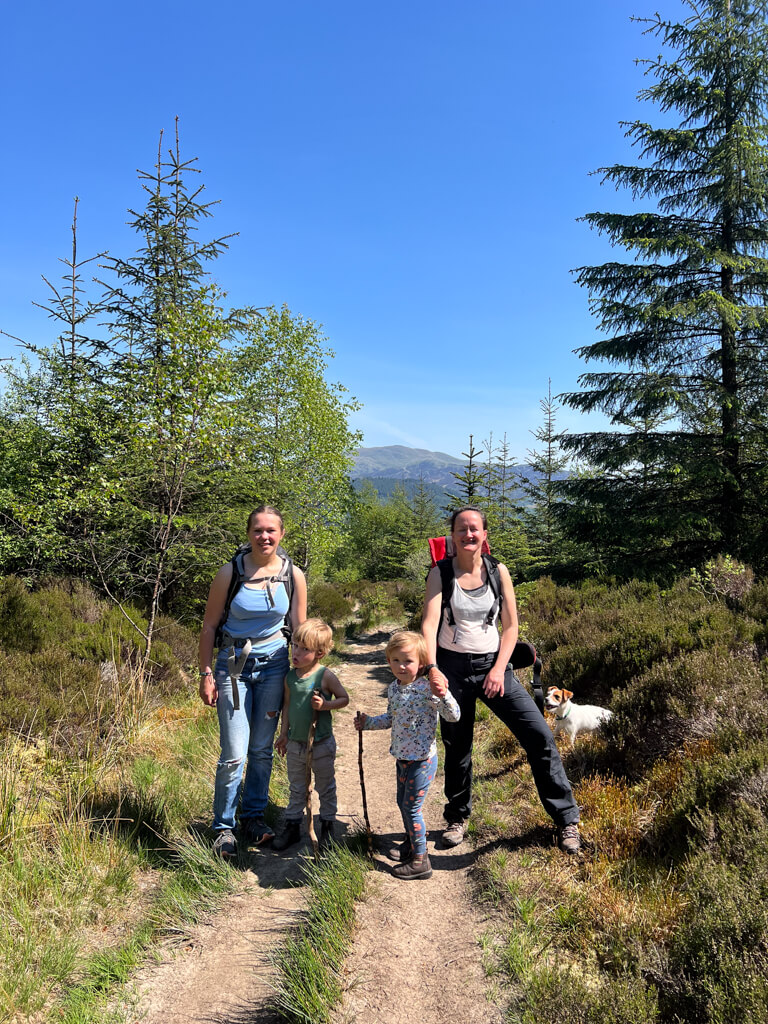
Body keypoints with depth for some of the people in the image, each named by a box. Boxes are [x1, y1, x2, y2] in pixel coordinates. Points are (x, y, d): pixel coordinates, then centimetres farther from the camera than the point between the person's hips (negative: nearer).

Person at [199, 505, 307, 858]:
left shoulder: (293, 576, -3)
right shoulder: (230, 573, -9)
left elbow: (299, 630, 5)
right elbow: (209, 626, -2)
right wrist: (206, 674, -5)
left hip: (274, 665, 2)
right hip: (233, 666, -2)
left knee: (262, 749, 11)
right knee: (234, 754, -3)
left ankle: (253, 816, 30)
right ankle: (224, 826, 17)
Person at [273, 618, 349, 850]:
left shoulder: (326, 676, -16)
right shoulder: (290, 677, -3)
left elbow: (344, 698, -7)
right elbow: (287, 705, 8)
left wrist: (325, 705, -23)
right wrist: (284, 733, 12)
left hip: (321, 744, -4)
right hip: (295, 744, 4)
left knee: (325, 787, 14)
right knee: (296, 788, 18)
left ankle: (327, 825, 31)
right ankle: (292, 826, 31)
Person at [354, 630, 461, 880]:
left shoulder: (426, 689, -22)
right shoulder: (393, 688, 1)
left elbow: (453, 716, -26)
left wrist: (442, 695, -42)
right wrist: (368, 722, 11)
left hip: (422, 759, -8)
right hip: (402, 757, 8)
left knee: (412, 807, 0)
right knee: (402, 803, 21)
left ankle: (420, 861, 15)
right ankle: (411, 843, 44)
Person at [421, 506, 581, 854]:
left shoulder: (498, 571, 0)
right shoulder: (440, 573, -5)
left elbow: (510, 627, 2)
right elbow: (429, 624, -17)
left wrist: (499, 670, -9)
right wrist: (432, 669, -31)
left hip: (492, 664, 1)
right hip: (452, 667, -1)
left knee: (540, 736, -7)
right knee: (457, 746, 11)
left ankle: (566, 820, 9)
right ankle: (457, 818, 35)